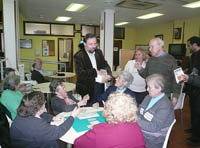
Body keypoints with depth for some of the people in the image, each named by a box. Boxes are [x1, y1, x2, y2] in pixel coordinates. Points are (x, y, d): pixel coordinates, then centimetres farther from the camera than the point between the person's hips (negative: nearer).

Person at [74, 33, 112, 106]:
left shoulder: (99, 52, 9)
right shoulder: (79, 55, -12)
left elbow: (105, 65, 5)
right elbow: (80, 74, -21)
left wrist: (108, 75, -15)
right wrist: (95, 71, -19)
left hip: (100, 85, 6)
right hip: (87, 88, -5)